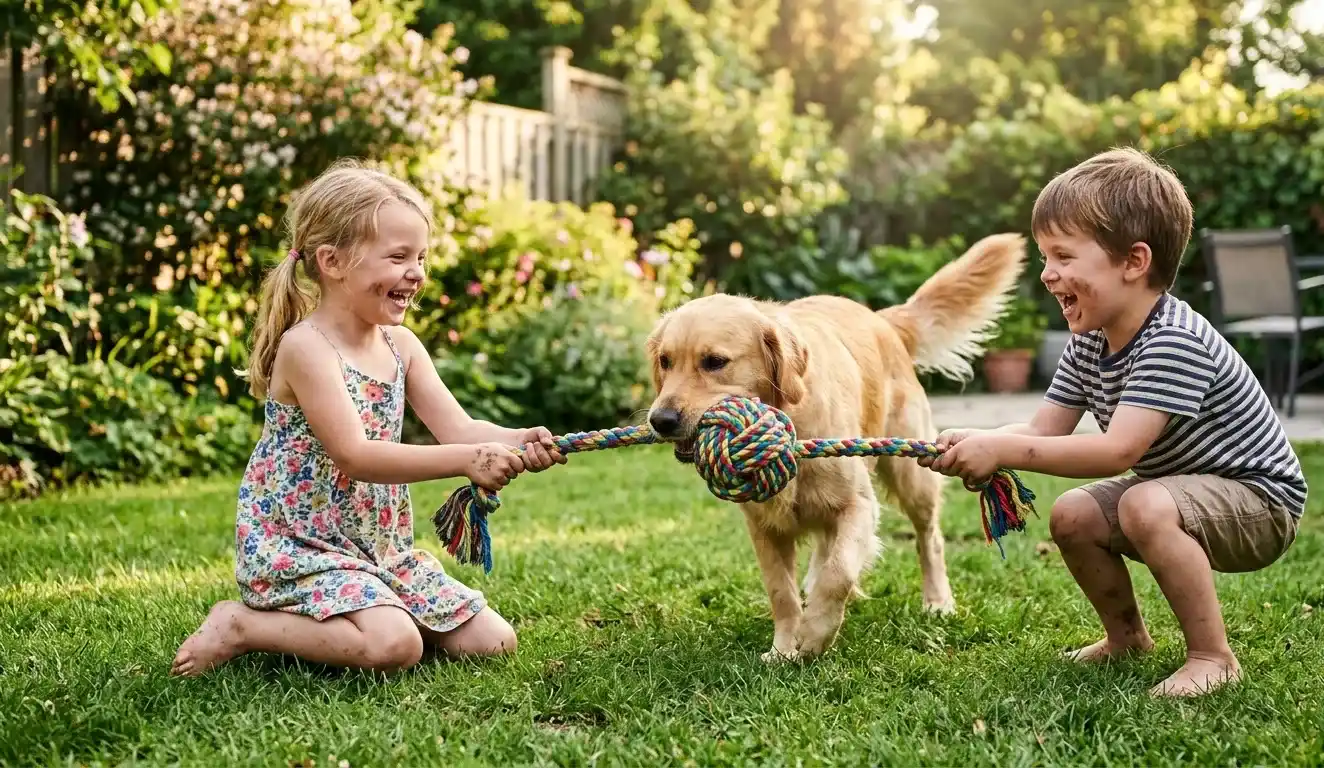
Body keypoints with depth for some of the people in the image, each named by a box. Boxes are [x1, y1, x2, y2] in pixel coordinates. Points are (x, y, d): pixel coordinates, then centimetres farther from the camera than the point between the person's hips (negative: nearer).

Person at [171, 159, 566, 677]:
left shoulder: (401, 346, 6)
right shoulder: (306, 347, -18)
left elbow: (457, 429, -2)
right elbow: (354, 455, -26)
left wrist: (519, 442, -24)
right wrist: (466, 460, -33)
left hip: (383, 547, 9)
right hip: (297, 547, -9)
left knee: (492, 641, 6)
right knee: (395, 646, -30)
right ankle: (240, 626, -8)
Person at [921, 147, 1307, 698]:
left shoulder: (1174, 342, -31)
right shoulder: (1089, 343, -2)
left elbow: (1117, 451, -37)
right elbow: (1044, 429, -3)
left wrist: (1002, 451, -37)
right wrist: (976, 443, -24)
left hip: (1260, 498, -9)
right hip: (1175, 487, 9)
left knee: (1147, 507, -33)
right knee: (1071, 517, -2)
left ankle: (1213, 657, -18)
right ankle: (1127, 636, 20)